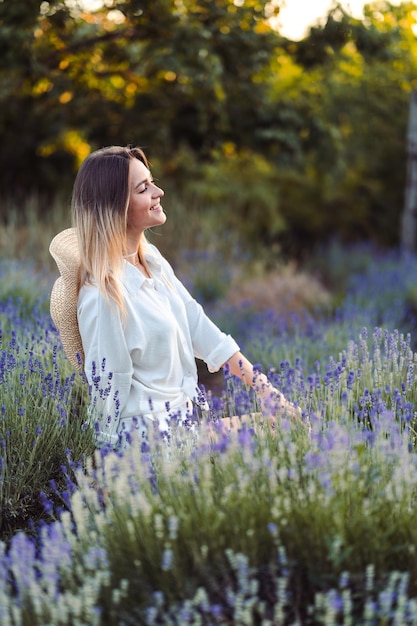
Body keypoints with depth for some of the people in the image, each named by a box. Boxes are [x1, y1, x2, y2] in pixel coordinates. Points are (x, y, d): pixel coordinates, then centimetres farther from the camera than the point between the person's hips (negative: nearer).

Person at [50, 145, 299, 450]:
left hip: (185, 411, 8)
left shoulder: (151, 257, 2)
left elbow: (196, 324, 5)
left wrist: (262, 385, 2)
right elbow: (111, 394, -19)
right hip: (152, 432, -8)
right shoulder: (104, 296, -25)